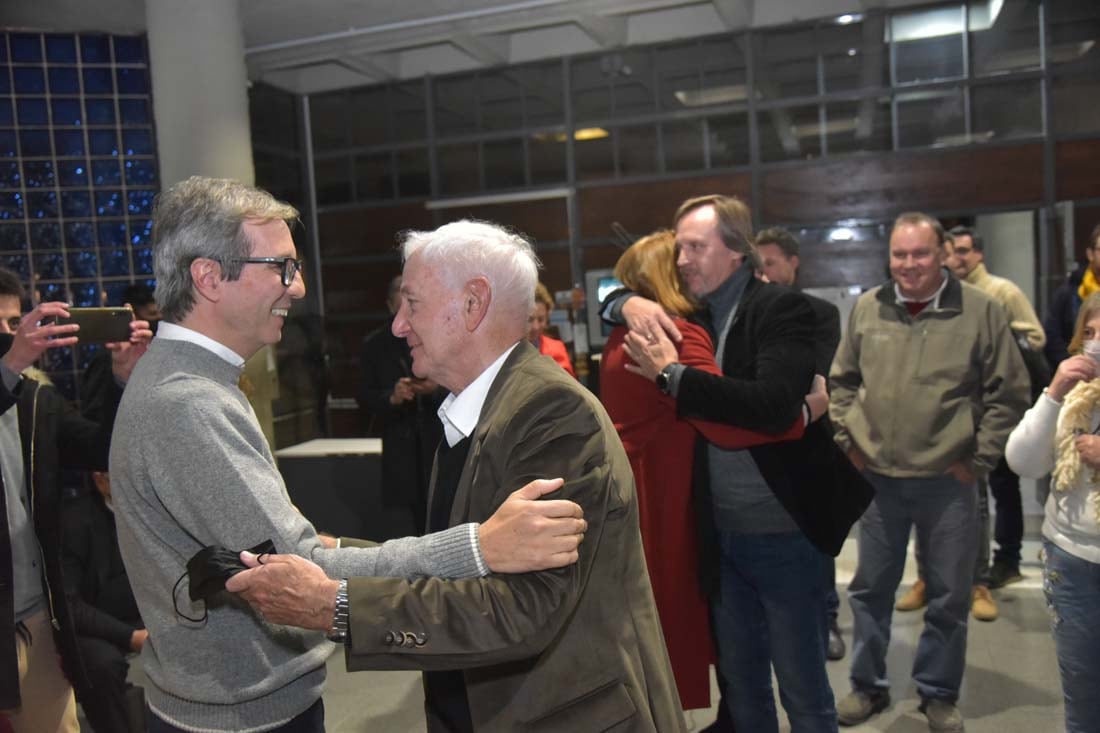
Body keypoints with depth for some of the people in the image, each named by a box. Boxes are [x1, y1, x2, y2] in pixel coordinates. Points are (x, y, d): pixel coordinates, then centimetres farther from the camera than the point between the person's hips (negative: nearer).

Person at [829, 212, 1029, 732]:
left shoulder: (980, 310, -6)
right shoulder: (867, 308, 1)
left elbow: (1009, 392, -2)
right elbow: (841, 381, 10)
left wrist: (980, 459, -5)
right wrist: (846, 439, 2)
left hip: (948, 480, -2)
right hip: (877, 476, 2)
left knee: (948, 595, 11)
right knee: (870, 587, 13)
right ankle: (868, 686, 30)